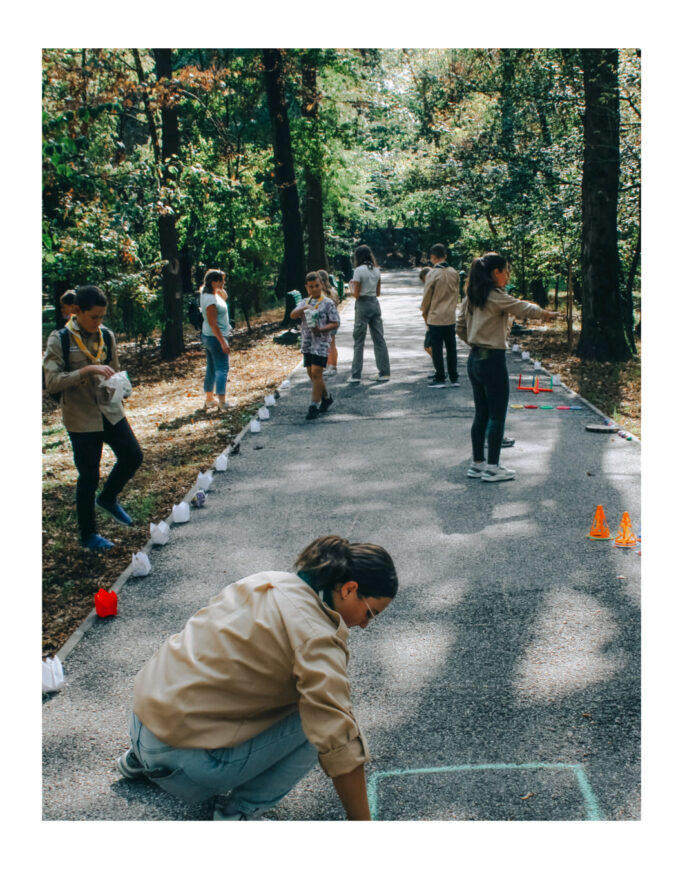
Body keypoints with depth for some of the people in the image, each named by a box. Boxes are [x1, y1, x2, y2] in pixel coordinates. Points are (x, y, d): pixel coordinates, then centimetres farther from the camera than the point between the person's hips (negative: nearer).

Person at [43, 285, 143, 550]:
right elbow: (52, 381, -19)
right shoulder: (59, 340, -11)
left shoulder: (106, 336, 4)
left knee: (133, 455, 3)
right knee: (88, 477, 3)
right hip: (81, 418, -5)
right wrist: (87, 370, -29)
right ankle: (88, 535, 20)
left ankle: (108, 498, 31)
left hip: (110, 410, 5)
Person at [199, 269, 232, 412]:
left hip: (207, 336, 10)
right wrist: (223, 342, -24)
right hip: (216, 337, -10)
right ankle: (222, 402, -5)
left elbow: (224, 298, 26)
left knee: (211, 368, 15)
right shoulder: (211, 300, -22)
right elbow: (213, 323, -24)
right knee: (222, 368, -5)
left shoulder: (208, 294, 6)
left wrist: (220, 289, 8)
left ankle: (209, 400, 22)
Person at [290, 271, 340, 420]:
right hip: (307, 343, 6)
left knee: (316, 373, -12)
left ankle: (314, 406, -10)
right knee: (311, 374, 12)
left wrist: (321, 329, -21)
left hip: (321, 342, -6)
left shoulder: (327, 303, -4)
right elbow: (293, 315, -2)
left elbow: (335, 323, -6)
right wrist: (304, 308, -21)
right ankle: (326, 398, 30)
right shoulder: (305, 302, 12)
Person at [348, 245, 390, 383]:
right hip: (375, 304, 6)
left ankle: (355, 375, 0)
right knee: (379, 339, 9)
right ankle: (384, 372, 11)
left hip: (363, 305, -6)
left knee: (358, 342, 0)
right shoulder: (376, 270, 8)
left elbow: (356, 294, -12)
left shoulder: (358, 270, -11)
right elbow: (378, 292, 12)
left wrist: (352, 285, 6)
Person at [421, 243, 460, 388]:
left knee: (437, 349, 2)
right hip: (451, 317, 5)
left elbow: (426, 297, -6)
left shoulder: (432, 274, -12)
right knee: (451, 347, 10)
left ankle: (439, 379, 5)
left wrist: (425, 315, 9)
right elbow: (456, 295, 10)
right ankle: (454, 378, 14)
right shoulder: (454, 273, 3)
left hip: (435, 317, -5)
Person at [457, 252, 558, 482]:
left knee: (481, 414, 15)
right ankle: (492, 467, 7)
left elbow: (460, 328, 14)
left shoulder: (470, 297, 9)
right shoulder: (496, 297, -15)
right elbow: (522, 308, -7)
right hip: (493, 361, -8)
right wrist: (544, 313, 10)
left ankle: (477, 463, 21)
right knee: (497, 416, 1)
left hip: (474, 360, 8)